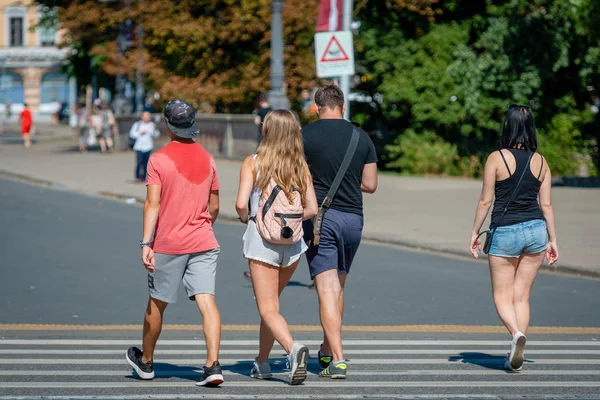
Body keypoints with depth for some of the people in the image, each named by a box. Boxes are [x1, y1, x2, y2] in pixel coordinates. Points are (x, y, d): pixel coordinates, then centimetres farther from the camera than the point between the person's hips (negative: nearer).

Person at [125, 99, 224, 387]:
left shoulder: (159, 159, -6)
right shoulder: (207, 158, 7)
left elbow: (153, 204, -13)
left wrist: (146, 243, -14)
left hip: (168, 244, -3)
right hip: (203, 243, 3)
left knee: (156, 304, 13)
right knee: (207, 301, -6)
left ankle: (145, 362, 30)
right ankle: (213, 365, -20)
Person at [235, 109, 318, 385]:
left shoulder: (253, 163, -7)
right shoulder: (301, 167, 2)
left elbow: (241, 204, -16)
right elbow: (312, 209, 0)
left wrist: (245, 217, 6)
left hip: (261, 239, -4)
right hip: (292, 242, 4)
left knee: (268, 309, -3)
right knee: (270, 302, 21)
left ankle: (293, 348, -28)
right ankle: (262, 362, 28)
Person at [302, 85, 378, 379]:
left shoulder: (306, 136, -5)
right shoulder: (361, 137, 5)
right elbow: (370, 184, 7)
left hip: (320, 218, -4)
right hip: (353, 217, 4)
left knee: (327, 289, -6)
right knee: (338, 287, 18)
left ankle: (338, 360, -15)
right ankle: (327, 351, 29)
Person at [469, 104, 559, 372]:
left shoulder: (496, 159, -8)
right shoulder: (540, 161, 3)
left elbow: (485, 201, -6)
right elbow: (546, 204, 5)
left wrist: (475, 233, 4)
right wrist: (553, 240, 12)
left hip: (504, 232, -4)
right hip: (535, 230, 4)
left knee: (502, 296, 6)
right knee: (522, 297, 10)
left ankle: (516, 333, -23)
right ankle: (516, 358, 7)